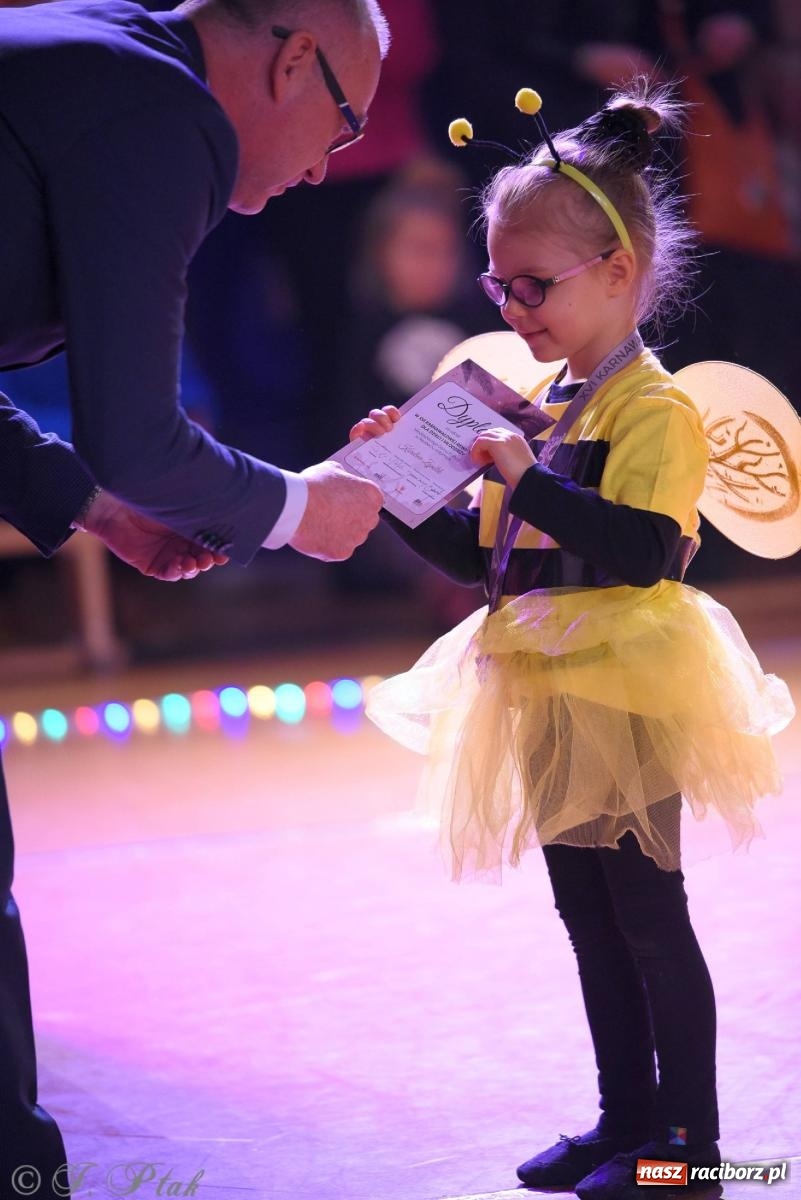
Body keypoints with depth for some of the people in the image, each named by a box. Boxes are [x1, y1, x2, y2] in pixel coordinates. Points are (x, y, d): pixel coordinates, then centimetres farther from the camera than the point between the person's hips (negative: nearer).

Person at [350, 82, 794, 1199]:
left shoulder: (653, 409, -13)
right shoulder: (537, 410, 12)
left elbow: (645, 549, -26)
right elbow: (483, 554, 17)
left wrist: (528, 480, -31)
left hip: (623, 702, -9)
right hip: (549, 706, 9)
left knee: (650, 918, -2)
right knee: (590, 920, 15)